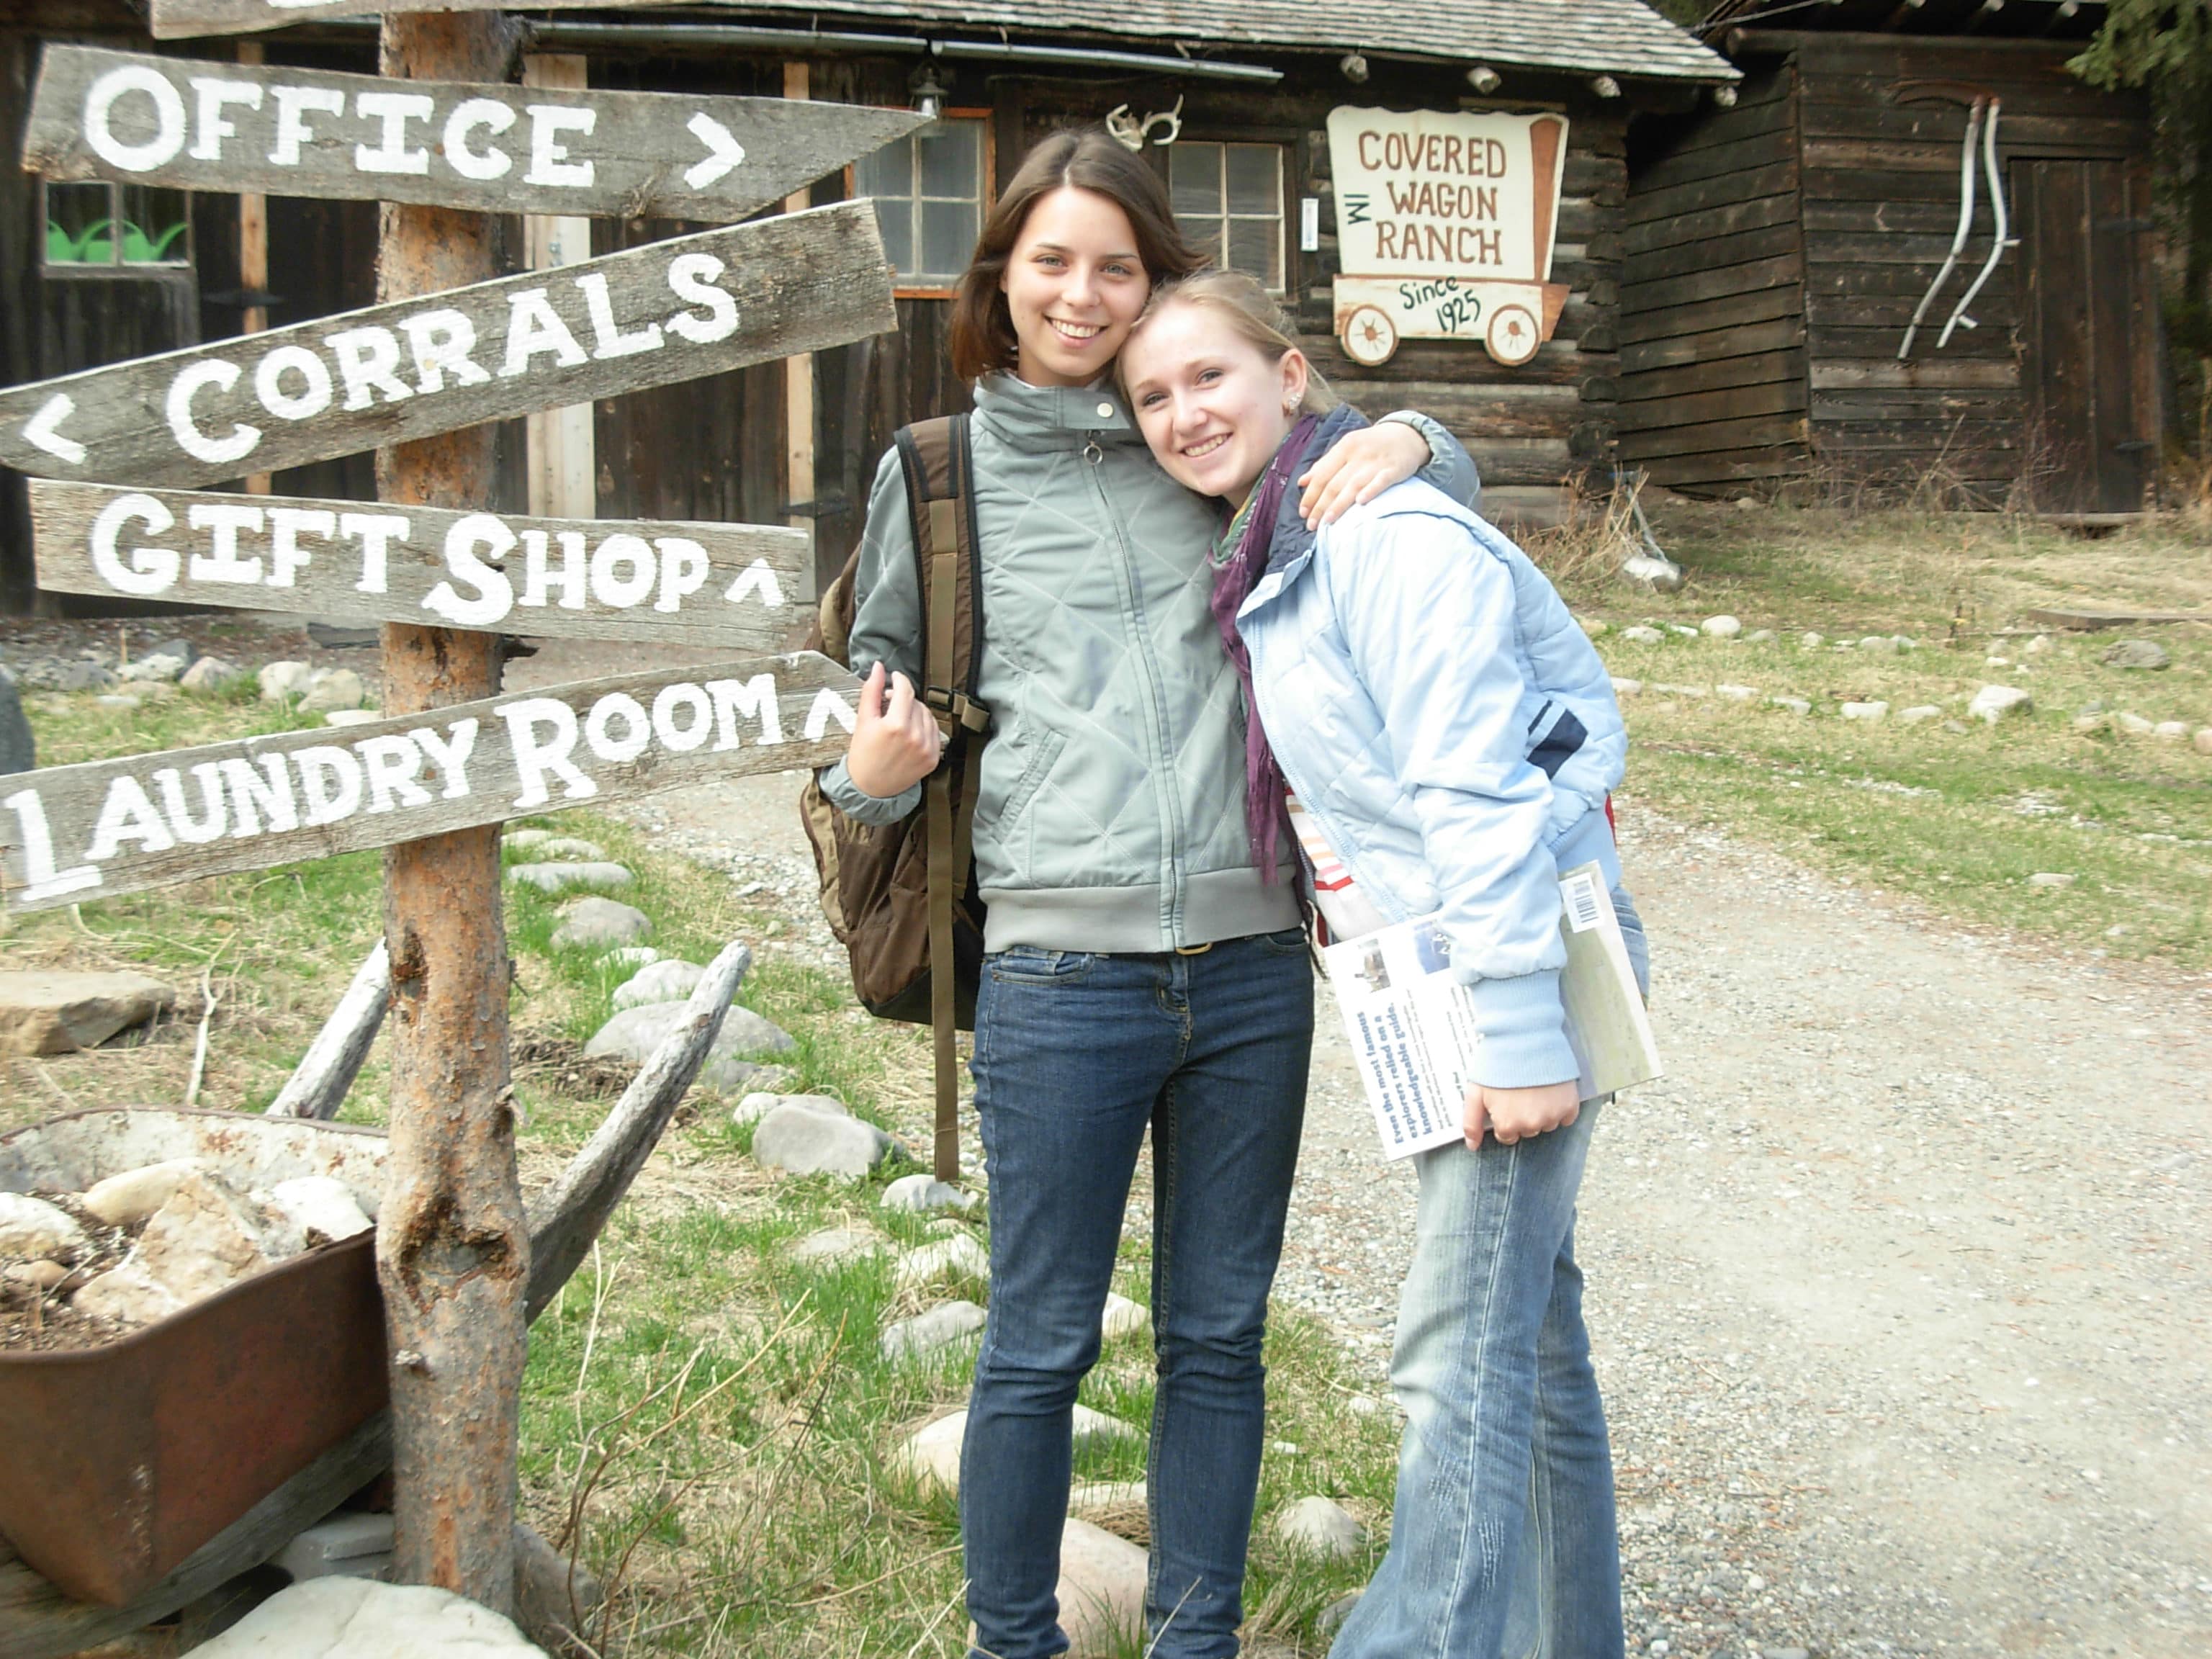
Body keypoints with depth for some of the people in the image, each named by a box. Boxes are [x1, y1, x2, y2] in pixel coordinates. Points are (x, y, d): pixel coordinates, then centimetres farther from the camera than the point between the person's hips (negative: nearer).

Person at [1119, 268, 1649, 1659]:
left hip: (1520, 958, -10)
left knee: (1460, 1356, -11)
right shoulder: (1270, 564, 12)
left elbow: (1477, 790, -21)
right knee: (1530, 1328, 18)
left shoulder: (1392, 537, -17)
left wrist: (1518, 1033, -23)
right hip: (1433, 969, 10)